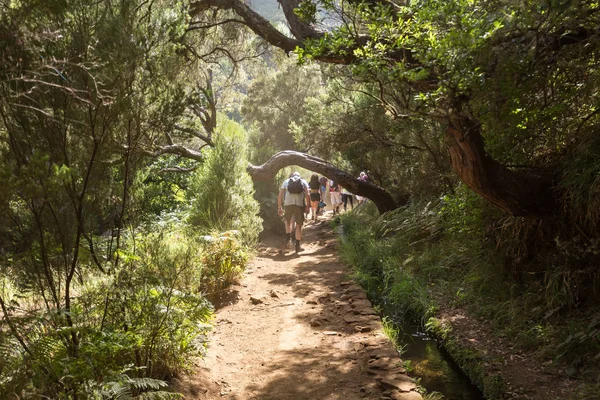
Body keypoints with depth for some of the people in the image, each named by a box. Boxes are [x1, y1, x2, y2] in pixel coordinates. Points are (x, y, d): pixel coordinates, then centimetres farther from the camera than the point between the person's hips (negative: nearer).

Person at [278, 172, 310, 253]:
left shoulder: (286, 181, 19)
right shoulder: (303, 182, 17)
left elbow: (280, 195, 10)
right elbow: (307, 195, 0)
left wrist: (279, 207, 14)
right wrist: (307, 206, 2)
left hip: (288, 203, 1)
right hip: (299, 204, -1)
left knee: (288, 221, 26)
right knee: (299, 225, 8)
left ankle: (288, 238, 10)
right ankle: (297, 245, 10)